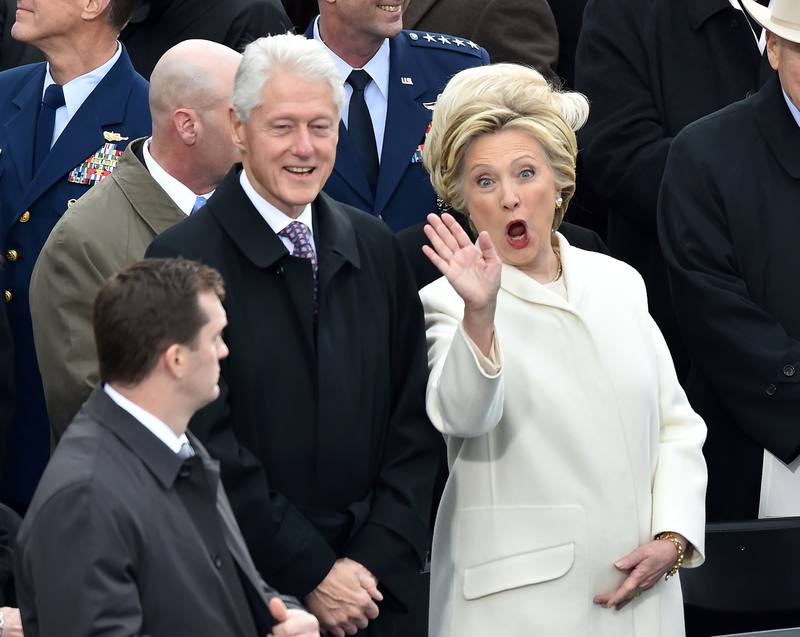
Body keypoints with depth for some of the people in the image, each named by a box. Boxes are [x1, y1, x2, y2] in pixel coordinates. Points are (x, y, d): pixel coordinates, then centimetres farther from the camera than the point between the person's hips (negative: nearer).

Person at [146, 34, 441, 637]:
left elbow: (415, 418, 7)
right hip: (257, 585, -4)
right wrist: (311, 574, -13)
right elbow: (207, 441, -12)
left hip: (386, 583, 4)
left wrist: (380, 558, -5)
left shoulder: (376, 247, 7)